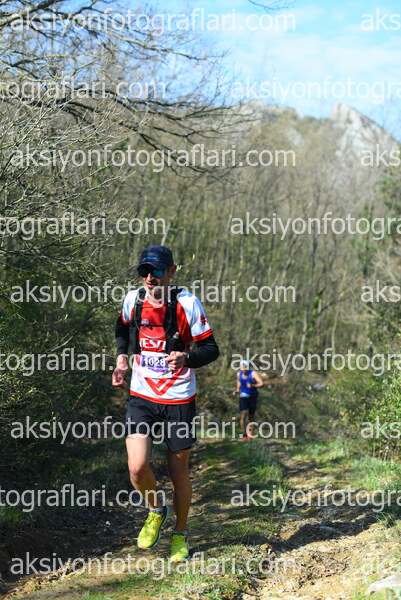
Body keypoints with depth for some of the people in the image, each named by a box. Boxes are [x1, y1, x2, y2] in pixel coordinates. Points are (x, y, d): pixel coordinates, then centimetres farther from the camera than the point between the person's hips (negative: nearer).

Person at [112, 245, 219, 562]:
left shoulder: (187, 303, -14)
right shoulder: (133, 299, -3)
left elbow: (211, 349, -9)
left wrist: (186, 358, -29)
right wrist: (122, 357, 4)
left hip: (178, 400, -2)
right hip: (141, 396, 2)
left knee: (179, 471, 8)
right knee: (137, 468, -13)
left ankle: (180, 535, 31)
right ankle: (156, 511, 20)